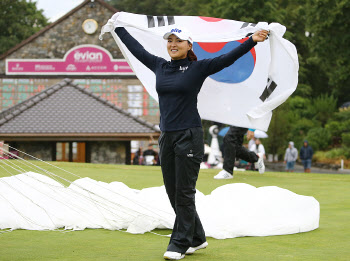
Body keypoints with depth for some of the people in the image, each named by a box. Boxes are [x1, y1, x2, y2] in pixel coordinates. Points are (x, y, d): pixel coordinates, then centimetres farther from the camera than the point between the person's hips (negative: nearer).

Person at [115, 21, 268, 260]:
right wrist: (118, 27, 30)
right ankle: (196, 238, 23)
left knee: (184, 193, -3)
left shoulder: (198, 68, -3)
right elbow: (136, 48, 22)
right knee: (173, 193, 9)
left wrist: (252, 41, -20)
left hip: (189, 136, -6)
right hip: (166, 137, 6)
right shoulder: (159, 66, 10)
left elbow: (227, 59, -10)